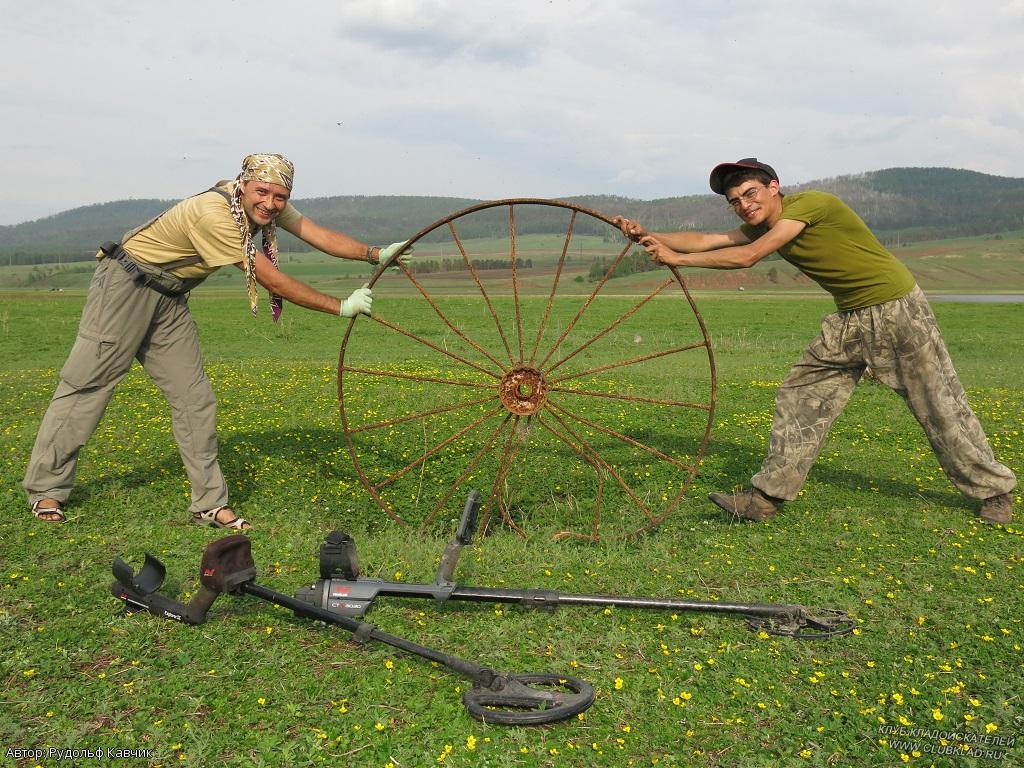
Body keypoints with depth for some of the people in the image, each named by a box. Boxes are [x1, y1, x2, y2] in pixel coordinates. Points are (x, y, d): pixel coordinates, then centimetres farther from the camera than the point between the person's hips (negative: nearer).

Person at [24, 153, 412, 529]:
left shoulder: (264, 205, -7)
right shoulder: (214, 214, -31)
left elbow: (319, 234, -10)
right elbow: (273, 281, -30)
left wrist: (377, 253, -22)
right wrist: (341, 307, -27)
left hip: (169, 298, 8)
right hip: (125, 284, -8)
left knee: (194, 398, 1)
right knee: (86, 386, 0)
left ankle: (210, 504, 6)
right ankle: (46, 490, 15)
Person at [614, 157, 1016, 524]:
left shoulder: (810, 203, -23)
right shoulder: (761, 225, 2)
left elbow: (746, 257, -29)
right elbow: (706, 240, -4)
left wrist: (677, 258, -25)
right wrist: (648, 235, -14)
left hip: (897, 309, -8)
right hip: (848, 318, 8)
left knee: (941, 405, 3)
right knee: (798, 396, 1)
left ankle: (993, 490, 23)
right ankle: (766, 496, 4)